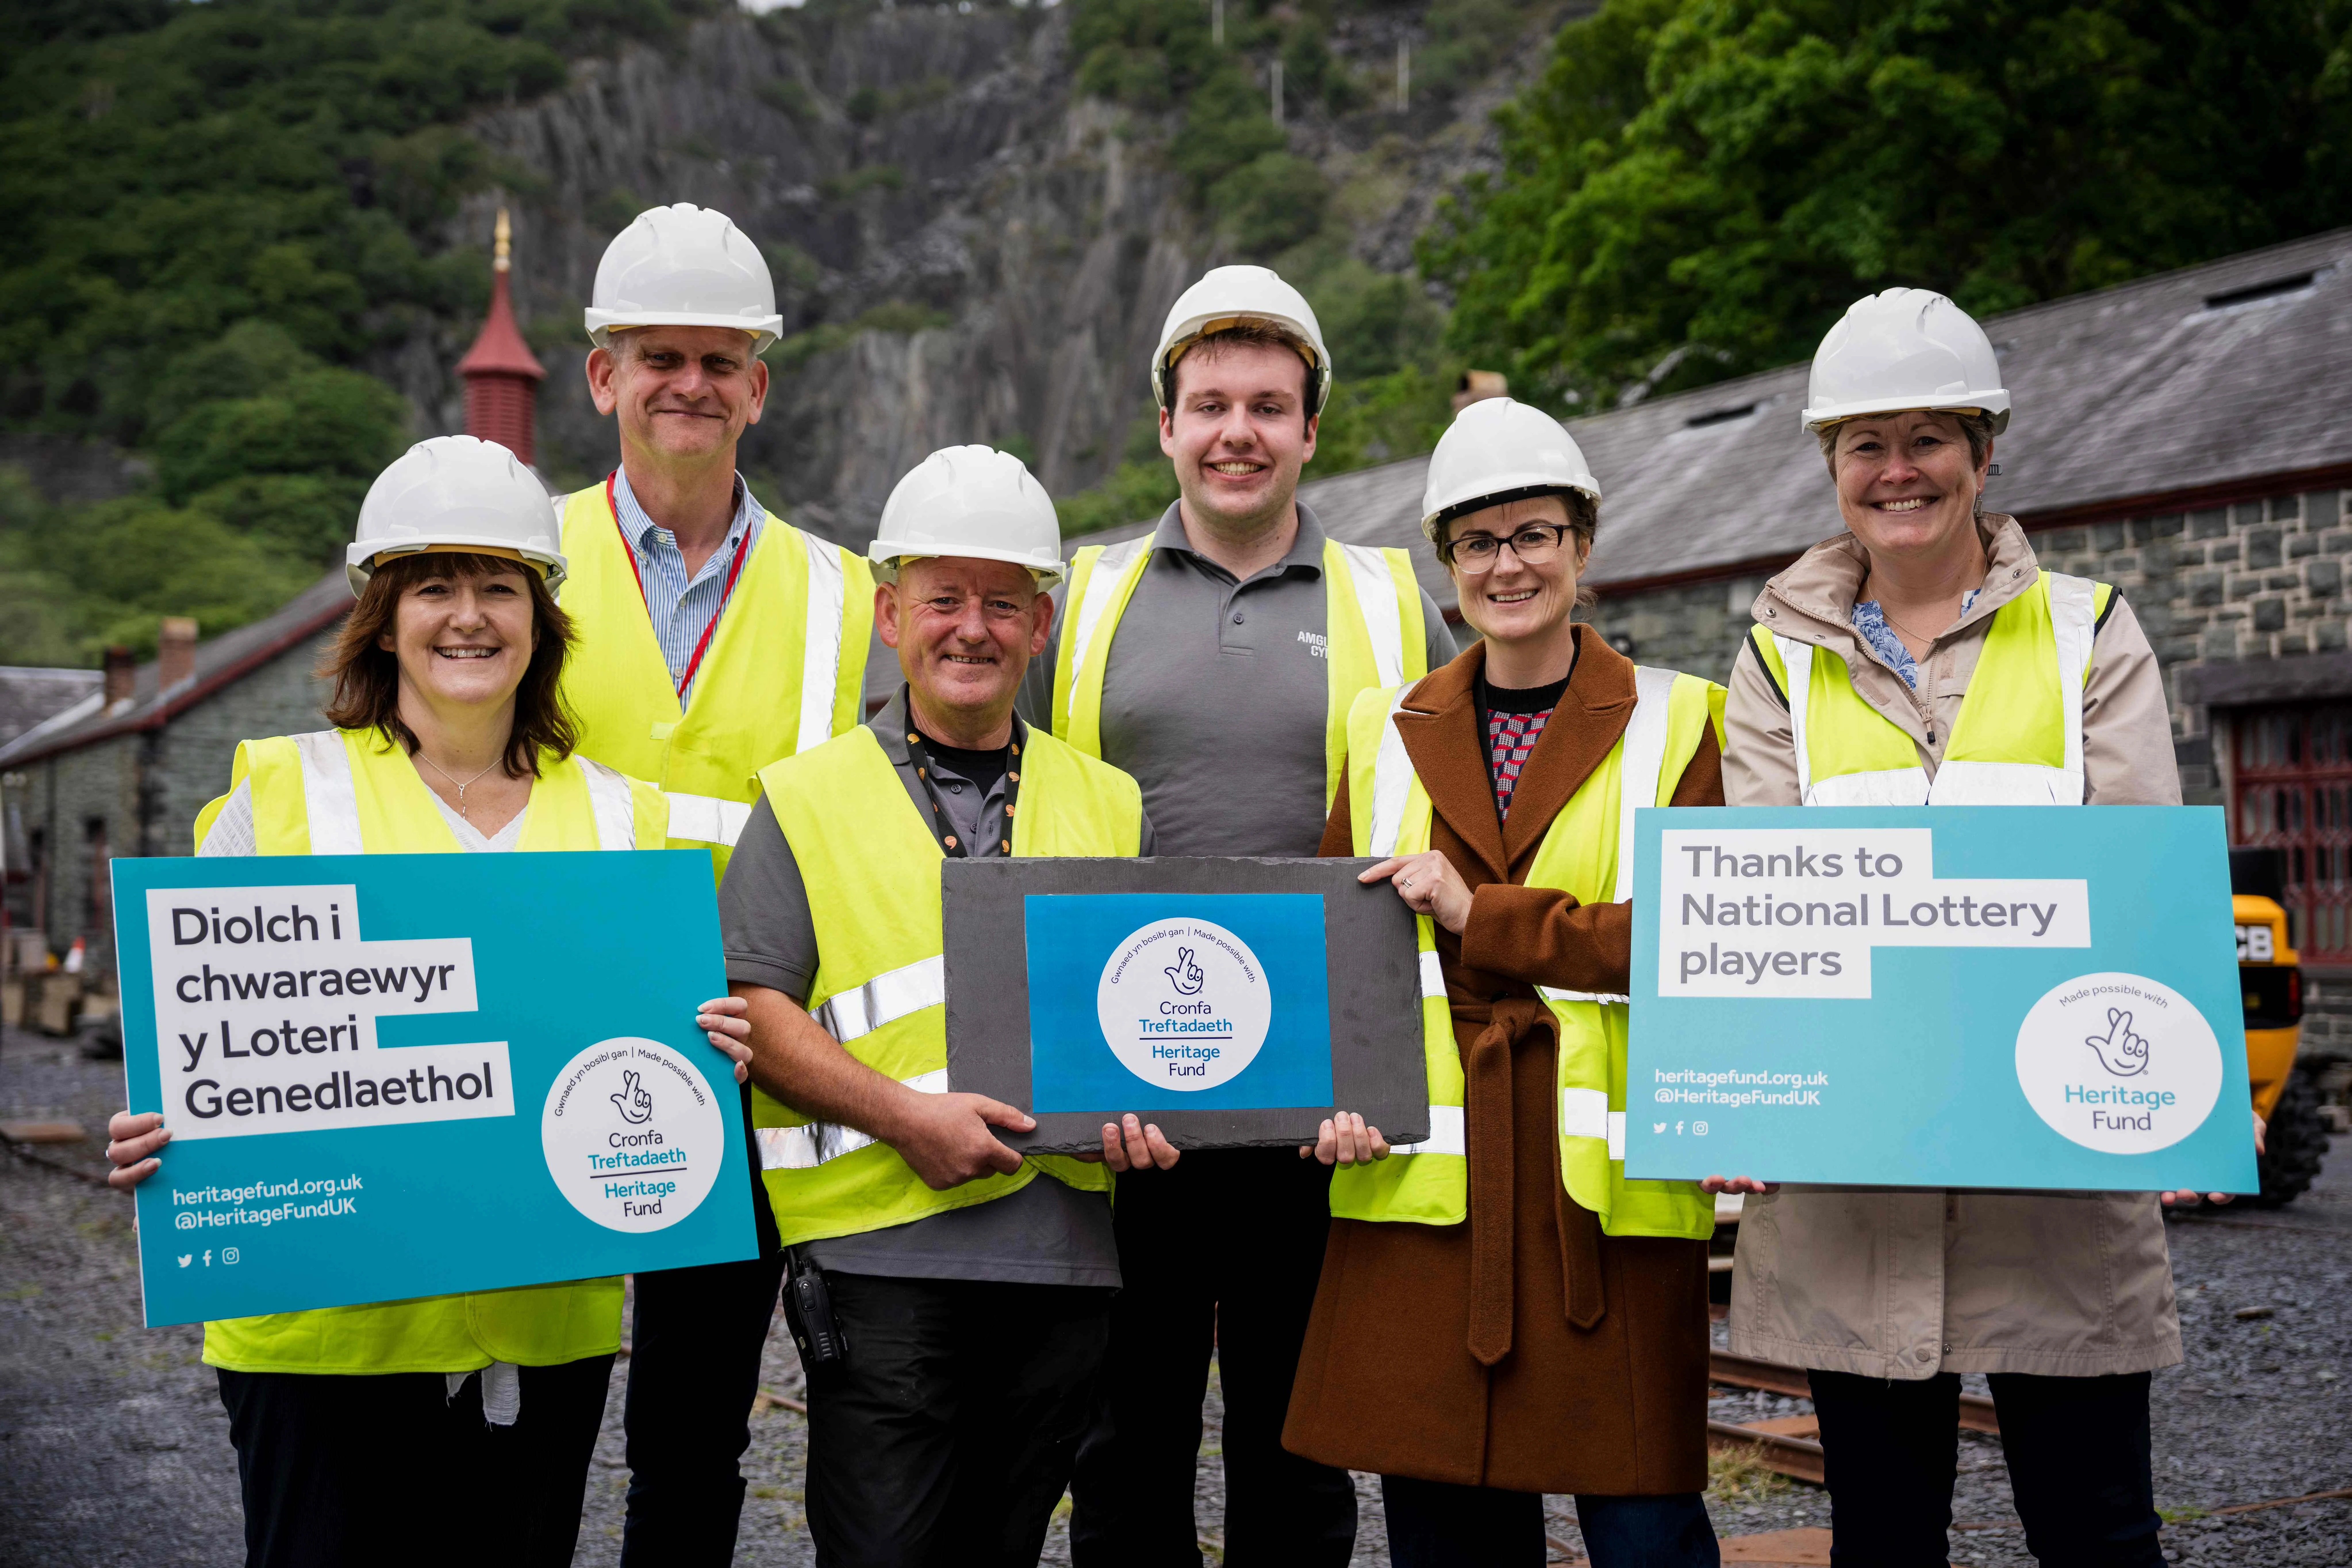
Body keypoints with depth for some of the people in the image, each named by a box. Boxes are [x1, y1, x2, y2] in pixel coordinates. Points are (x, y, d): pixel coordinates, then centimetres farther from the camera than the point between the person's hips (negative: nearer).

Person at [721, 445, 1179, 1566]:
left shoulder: (1108, 804, 15)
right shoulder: (808, 801, 5)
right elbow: (753, 1008, -2)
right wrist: (905, 1115, -15)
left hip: (1065, 1252, 3)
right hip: (880, 1247, -3)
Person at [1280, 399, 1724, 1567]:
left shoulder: (1677, 724, 4)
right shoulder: (1386, 732, 13)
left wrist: (1481, 913, -11)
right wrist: (1338, 1093, -3)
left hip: (1607, 1182, -2)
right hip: (1425, 1184, 3)